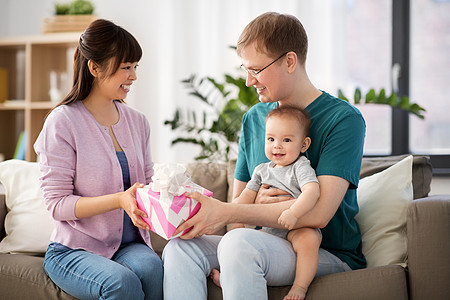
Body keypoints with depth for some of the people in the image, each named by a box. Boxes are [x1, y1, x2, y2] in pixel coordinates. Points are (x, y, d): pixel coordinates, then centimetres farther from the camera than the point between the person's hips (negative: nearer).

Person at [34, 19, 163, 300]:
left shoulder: (137, 122, 11)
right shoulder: (63, 122, -7)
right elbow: (57, 204, -11)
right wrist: (120, 200, -24)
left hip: (130, 244, 4)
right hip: (75, 250, -4)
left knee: (150, 267, -30)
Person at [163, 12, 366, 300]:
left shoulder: (344, 118, -9)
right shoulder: (254, 119, 13)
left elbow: (319, 213, -19)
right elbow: (238, 199, 15)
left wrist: (225, 212, -21)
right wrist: (256, 204, -11)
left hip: (331, 255, -6)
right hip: (269, 246, 6)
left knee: (239, 243, -35)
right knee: (180, 247, -21)